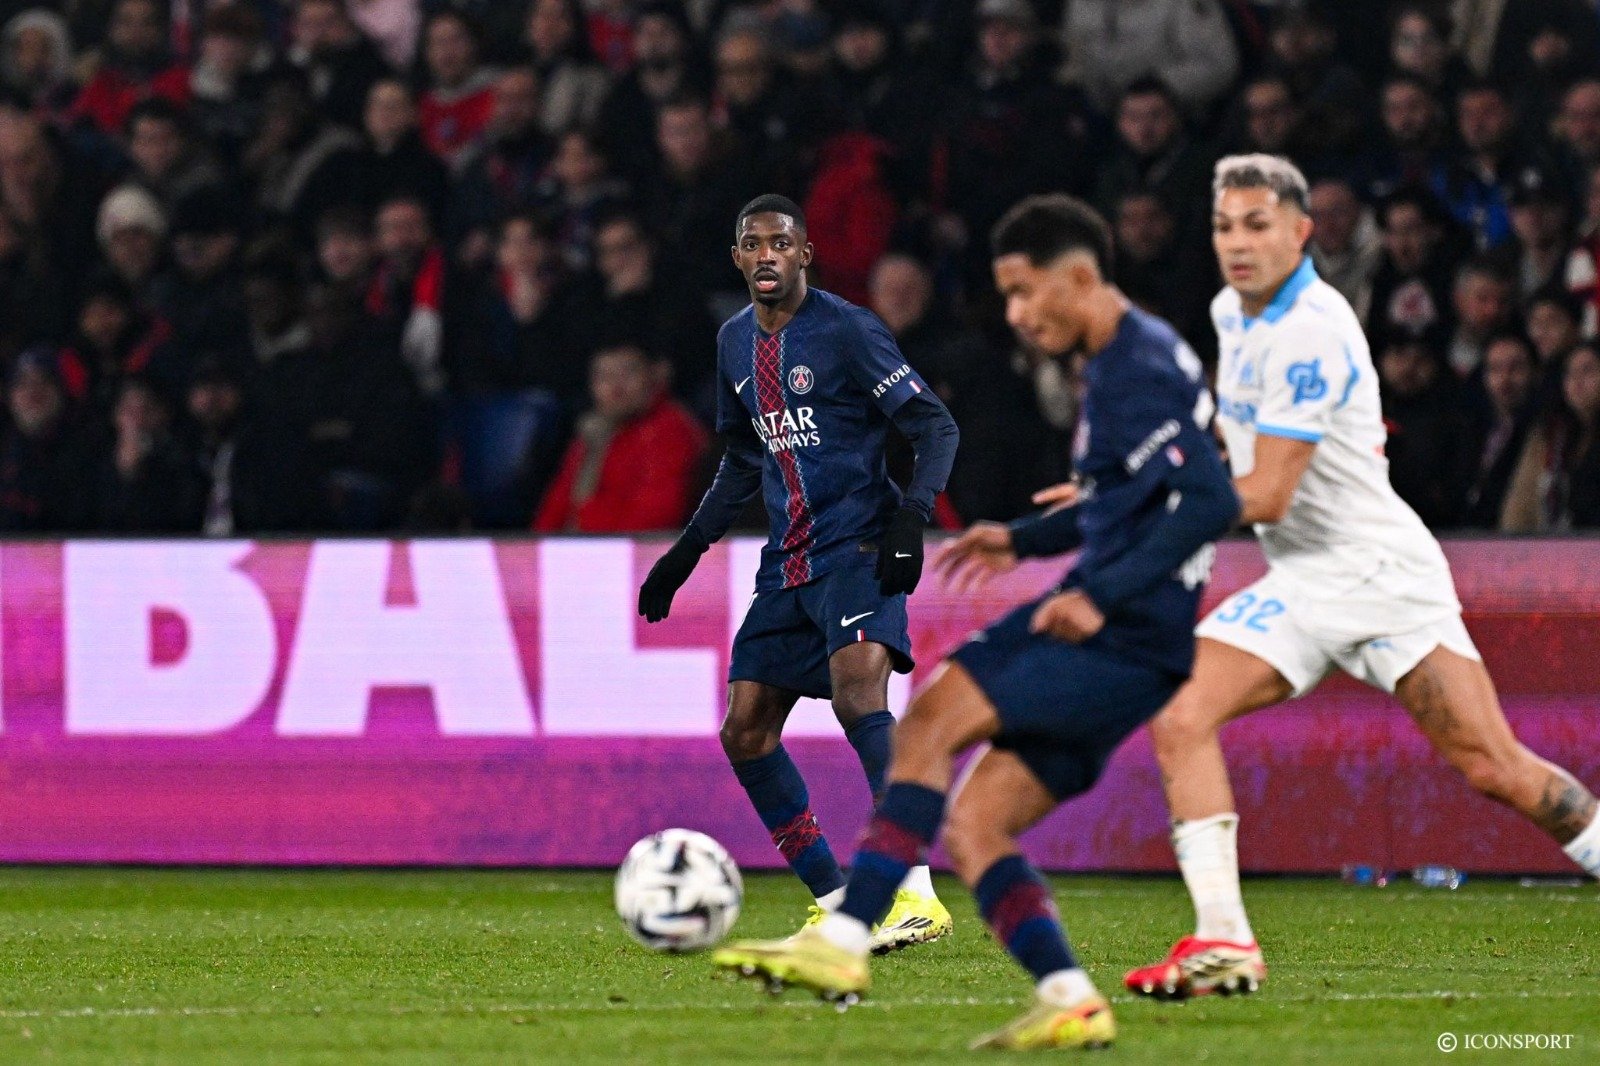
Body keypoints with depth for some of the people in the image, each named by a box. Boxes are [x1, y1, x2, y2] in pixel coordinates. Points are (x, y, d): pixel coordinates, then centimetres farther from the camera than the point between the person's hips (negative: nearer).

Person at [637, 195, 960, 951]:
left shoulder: (845, 330, -8)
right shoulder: (736, 342, 13)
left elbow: (935, 427, -9)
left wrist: (910, 518, -22)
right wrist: (688, 550, 23)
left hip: (857, 545, -8)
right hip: (787, 561, 8)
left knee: (857, 689, -29)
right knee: (744, 732, 3)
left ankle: (916, 895, -32)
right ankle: (834, 903, 13)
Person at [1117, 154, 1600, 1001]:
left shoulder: (1310, 332, -19)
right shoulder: (1234, 313, 9)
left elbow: (1265, 496, -21)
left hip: (1383, 573, -7)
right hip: (1299, 585, 7)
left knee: (1494, 769, -10)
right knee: (1179, 719, -15)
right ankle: (1222, 941, -19)